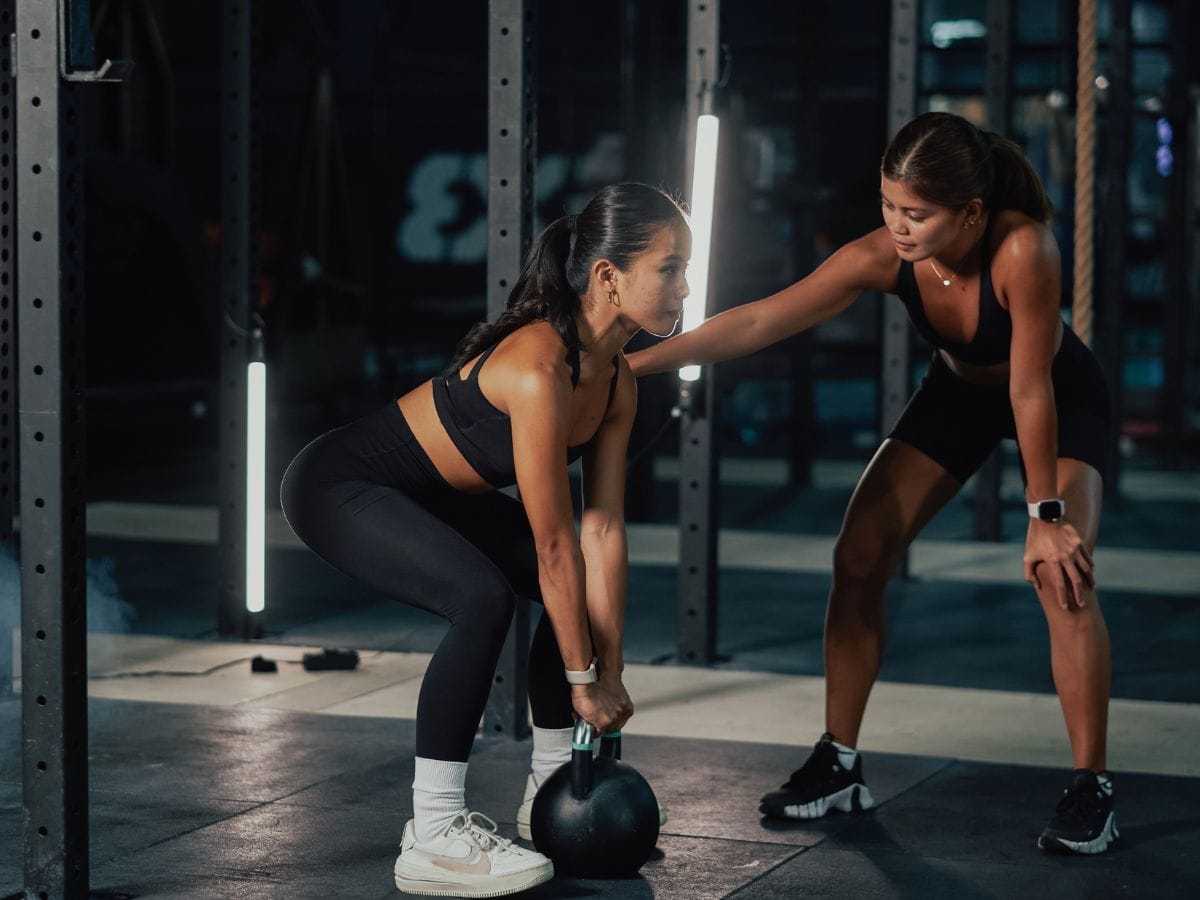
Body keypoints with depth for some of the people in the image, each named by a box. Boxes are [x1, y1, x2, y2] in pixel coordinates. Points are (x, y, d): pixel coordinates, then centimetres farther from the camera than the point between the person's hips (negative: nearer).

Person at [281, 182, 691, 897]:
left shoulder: (618, 382, -5)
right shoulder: (537, 368, -33)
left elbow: (603, 530, -5)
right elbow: (553, 544, -28)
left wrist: (612, 669, -7)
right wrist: (583, 678, -20)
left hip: (434, 494, 10)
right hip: (341, 484, -10)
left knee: (587, 593, 6)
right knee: (482, 597, -30)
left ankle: (551, 786, 21)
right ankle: (434, 837, -22)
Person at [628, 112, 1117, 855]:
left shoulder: (1023, 249, -40)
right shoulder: (883, 257, -28)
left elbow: (1031, 390, -33)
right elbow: (758, 321, -26)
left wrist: (1046, 513, -26)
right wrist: (637, 362, -31)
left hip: (1060, 397, -5)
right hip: (960, 391, 5)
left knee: (1064, 575, -22)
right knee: (859, 556, -4)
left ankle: (1092, 790, -8)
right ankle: (839, 764, 8)